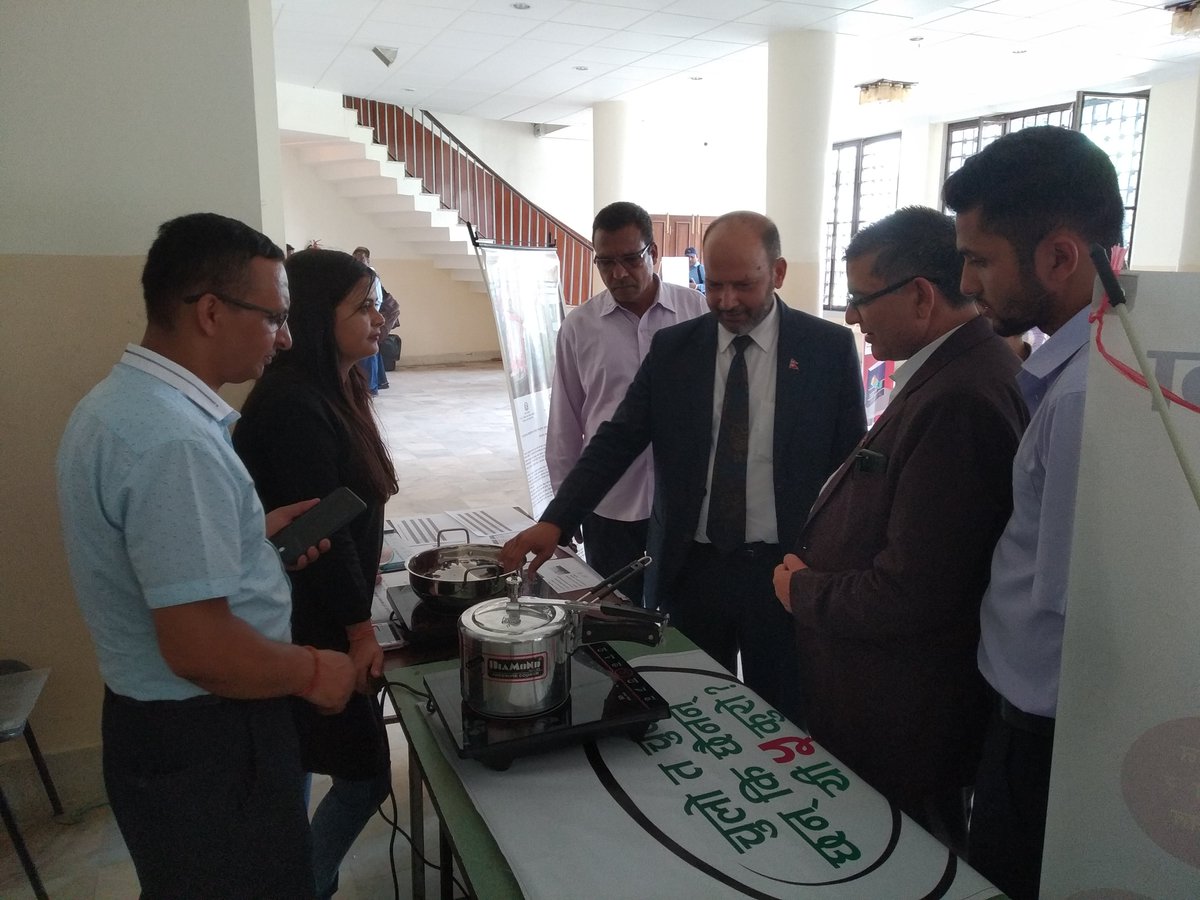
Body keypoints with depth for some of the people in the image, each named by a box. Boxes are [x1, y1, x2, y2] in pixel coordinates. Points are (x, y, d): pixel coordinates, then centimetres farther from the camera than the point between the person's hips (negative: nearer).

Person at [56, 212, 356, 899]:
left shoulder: (117, 400, 3)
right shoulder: (176, 441, -29)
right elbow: (200, 648, -30)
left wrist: (255, 537, 7)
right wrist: (314, 672, -15)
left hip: (151, 723, 9)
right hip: (207, 743, -9)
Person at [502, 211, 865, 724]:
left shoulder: (829, 347, -3)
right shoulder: (672, 348, 1)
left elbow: (852, 463, 1)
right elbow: (615, 442, -2)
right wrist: (554, 523, -13)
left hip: (786, 572, -1)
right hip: (690, 571, 2)